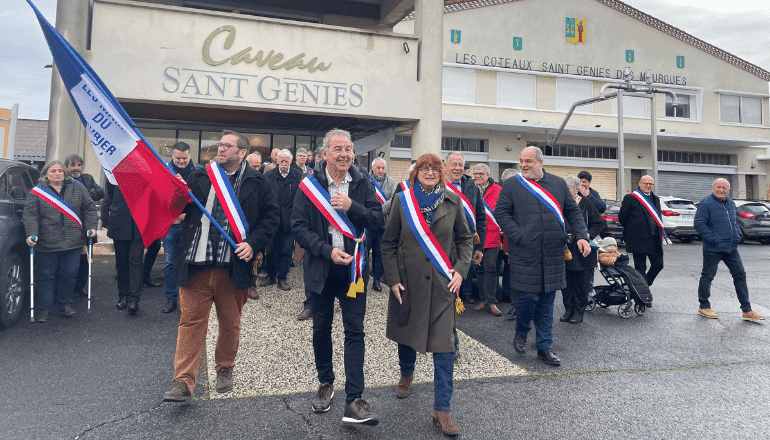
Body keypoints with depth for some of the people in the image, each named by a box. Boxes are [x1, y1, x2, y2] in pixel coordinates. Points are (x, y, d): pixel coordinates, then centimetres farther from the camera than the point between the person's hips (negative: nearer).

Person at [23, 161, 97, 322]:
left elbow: (89, 208, 10)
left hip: (73, 242, 2)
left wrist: (91, 227, 0)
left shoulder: (77, 189, 8)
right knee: (46, 276, 4)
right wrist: (32, 234, -16)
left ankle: (66, 304, 21)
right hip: (46, 243, -2)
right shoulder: (37, 192, 1)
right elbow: (30, 214, -4)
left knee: (70, 274, 6)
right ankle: (43, 308, 14)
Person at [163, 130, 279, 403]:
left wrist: (253, 243, -10)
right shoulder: (198, 178, 11)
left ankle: (225, 369, 35)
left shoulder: (256, 183, 3)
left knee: (230, 323, 14)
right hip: (196, 264, 1)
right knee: (191, 320, 2)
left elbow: (271, 216, 2)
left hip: (233, 266, -1)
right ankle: (183, 382, 10)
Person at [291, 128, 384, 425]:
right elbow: (298, 226, -8)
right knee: (321, 328, 14)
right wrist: (327, 250, -18)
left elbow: (378, 220, -5)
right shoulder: (310, 184, -4)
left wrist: (352, 206, -21)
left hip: (353, 268, 0)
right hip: (321, 268, 0)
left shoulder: (362, 184, 0)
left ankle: (354, 401, 4)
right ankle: (325, 383, 36)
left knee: (355, 331, -1)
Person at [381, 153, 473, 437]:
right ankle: (406, 376, 48)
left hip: (442, 282, -1)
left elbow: (465, 238, 9)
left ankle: (442, 409, 6)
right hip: (408, 280, 1)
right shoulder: (403, 201, 0)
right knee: (406, 331, 18)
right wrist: (393, 278, -5)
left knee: (444, 343, -4)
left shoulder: (453, 201, 1)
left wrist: (461, 269, -6)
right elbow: (388, 243, 3)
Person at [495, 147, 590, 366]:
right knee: (528, 296, -5)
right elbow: (501, 213, -2)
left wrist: (581, 236, 2)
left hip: (553, 254, 3)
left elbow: (573, 212, 15)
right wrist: (519, 237, -12)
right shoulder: (512, 184, 3)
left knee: (547, 301, 8)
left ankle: (544, 347, 19)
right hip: (524, 253, -3)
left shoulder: (559, 183, 12)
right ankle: (521, 333, 25)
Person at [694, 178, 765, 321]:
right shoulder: (706, 204, -10)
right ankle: (704, 307, 15)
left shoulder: (731, 203, 14)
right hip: (713, 249, -7)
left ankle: (747, 311, 13)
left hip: (731, 248, 8)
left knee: (740, 275, 7)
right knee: (707, 276, 2)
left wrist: (737, 234, 11)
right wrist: (713, 239, -19)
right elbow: (699, 224, -16)